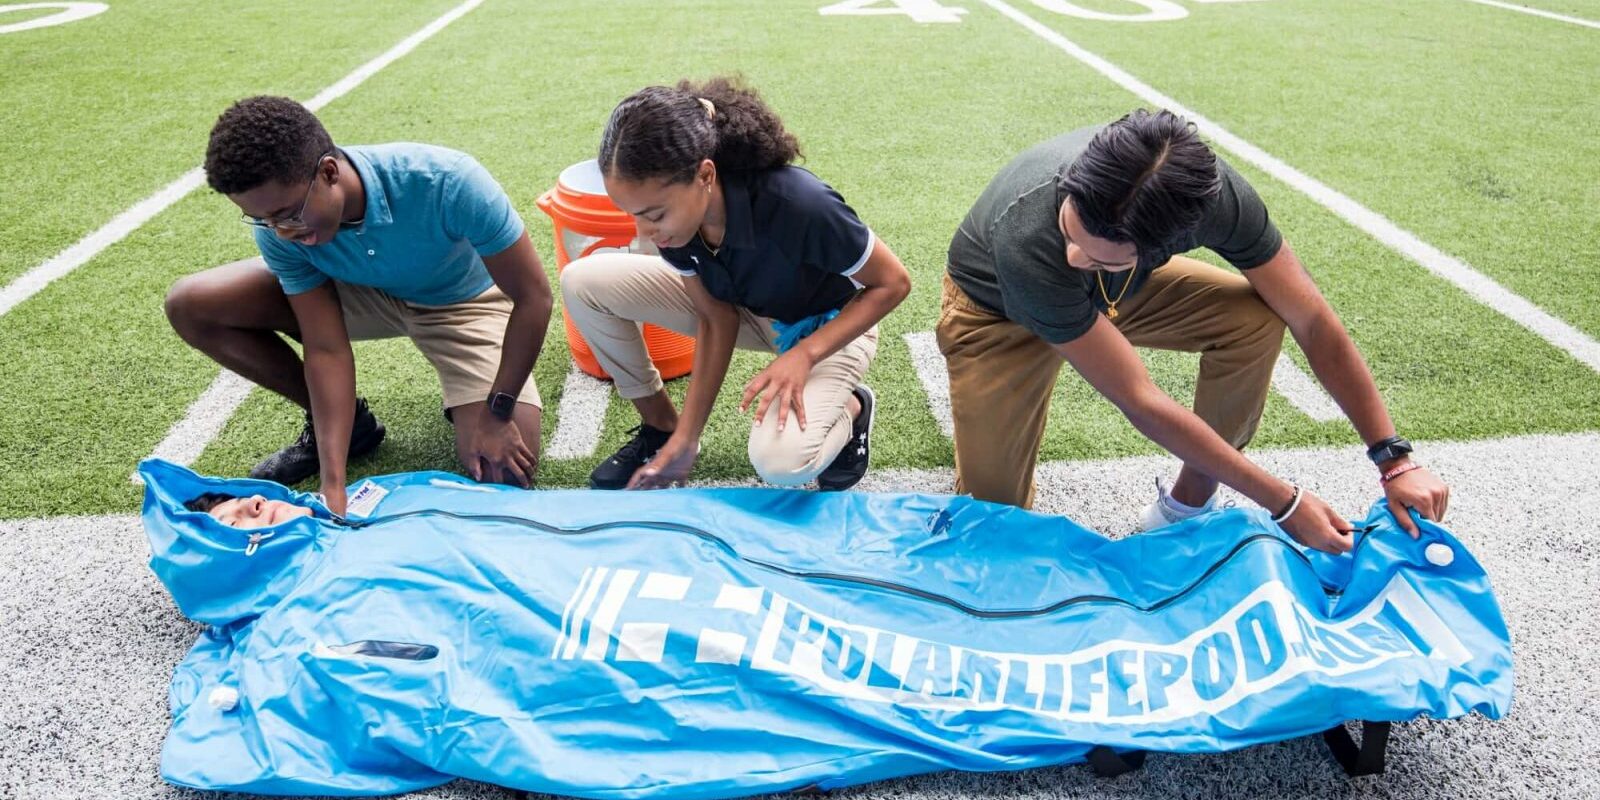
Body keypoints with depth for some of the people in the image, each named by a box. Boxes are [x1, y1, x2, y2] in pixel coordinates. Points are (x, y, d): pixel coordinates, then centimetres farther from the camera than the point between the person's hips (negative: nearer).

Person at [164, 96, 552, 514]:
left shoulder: (446, 183, -38)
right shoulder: (278, 230, -25)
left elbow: (533, 296, -28)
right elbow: (326, 349, -21)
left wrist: (497, 416, -25)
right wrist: (333, 486, -25)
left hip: (460, 302, -4)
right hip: (364, 292, 4)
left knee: (506, 476, -23)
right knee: (190, 305, -13)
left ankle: (465, 401, 14)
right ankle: (344, 423, 5)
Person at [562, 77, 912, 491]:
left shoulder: (799, 205, -39)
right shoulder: (671, 208, -22)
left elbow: (893, 282, -24)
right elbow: (716, 318, -12)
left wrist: (803, 354, -31)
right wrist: (685, 438, -12)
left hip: (828, 324, -5)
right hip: (741, 306, 5)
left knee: (781, 460, -34)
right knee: (584, 282, -12)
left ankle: (850, 408, 2)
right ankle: (660, 426, 7)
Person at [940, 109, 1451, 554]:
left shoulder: (1208, 193, -34)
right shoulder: (1026, 245, -44)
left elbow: (1313, 322, -21)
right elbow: (1139, 402, -37)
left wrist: (1394, 460, -22)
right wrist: (1285, 504, -30)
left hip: (1122, 293, 4)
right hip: (998, 309, -3)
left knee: (1256, 318, -24)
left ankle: (1187, 504, -4)